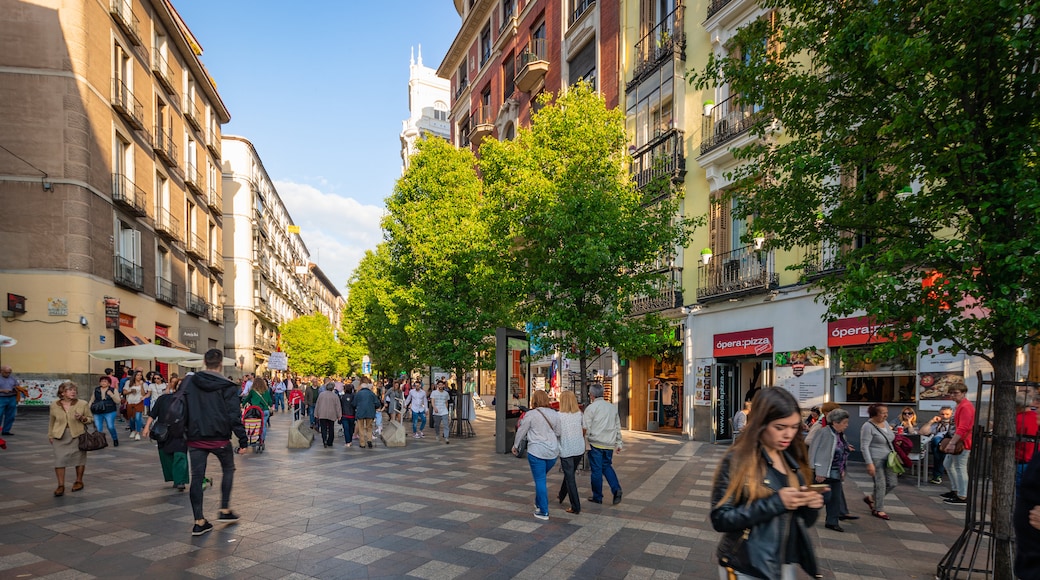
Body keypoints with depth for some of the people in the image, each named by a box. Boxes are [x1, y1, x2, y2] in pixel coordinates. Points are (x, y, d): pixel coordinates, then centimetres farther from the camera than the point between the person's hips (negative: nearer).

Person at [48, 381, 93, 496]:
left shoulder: (83, 404, -3)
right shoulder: (54, 405, 2)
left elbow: (90, 418, 4)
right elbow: (51, 421, 14)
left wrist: (82, 418, -16)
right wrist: (50, 435, 12)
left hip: (78, 435, -1)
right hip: (60, 436, 1)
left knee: (79, 458, 8)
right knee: (59, 459, -5)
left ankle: (79, 481, 24)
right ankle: (60, 486, 2)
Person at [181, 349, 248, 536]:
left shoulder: (188, 383, 1)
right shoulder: (227, 387, -10)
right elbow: (234, 416, -12)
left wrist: (185, 432, 13)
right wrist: (243, 441, -7)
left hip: (195, 439, 3)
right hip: (219, 438, -2)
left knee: (197, 477, 7)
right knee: (228, 469, 19)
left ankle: (199, 522, 9)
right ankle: (225, 510, 19)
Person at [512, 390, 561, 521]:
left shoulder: (531, 414, -9)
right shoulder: (554, 414, 3)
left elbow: (521, 431, 0)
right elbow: (558, 433, 10)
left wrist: (515, 445, 14)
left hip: (536, 452, -5)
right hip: (553, 452, 5)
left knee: (540, 480, 2)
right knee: (541, 478, 22)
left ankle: (543, 512, 5)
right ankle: (539, 504, 29)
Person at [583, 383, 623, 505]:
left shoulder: (591, 408, -8)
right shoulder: (612, 407, 9)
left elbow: (585, 428, -10)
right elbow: (618, 427, 14)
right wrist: (618, 443, 20)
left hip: (595, 443, -5)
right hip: (609, 444, 5)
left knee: (596, 470, 5)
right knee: (607, 466, 19)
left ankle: (597, 497, 14)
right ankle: (616, 489, 1)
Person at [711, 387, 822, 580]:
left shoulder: (793, 460, 2)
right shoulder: (737, 460, -16)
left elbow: (803, 520, 10)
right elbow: (720, 518, -20)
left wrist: (811, 506, -11)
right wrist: (775, 502, -25)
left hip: (787, 564, 5)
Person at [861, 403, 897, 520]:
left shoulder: (885, 423, 9)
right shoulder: (868, 426, -15)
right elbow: (864, 446, -17)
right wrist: (869, 463, -22)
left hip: (888, 459, 8)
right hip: (876, 460, -8)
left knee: (892, 483, 8)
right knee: (880, 485, -3)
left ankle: (871, 498, 27)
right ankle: (878, 510, 13)